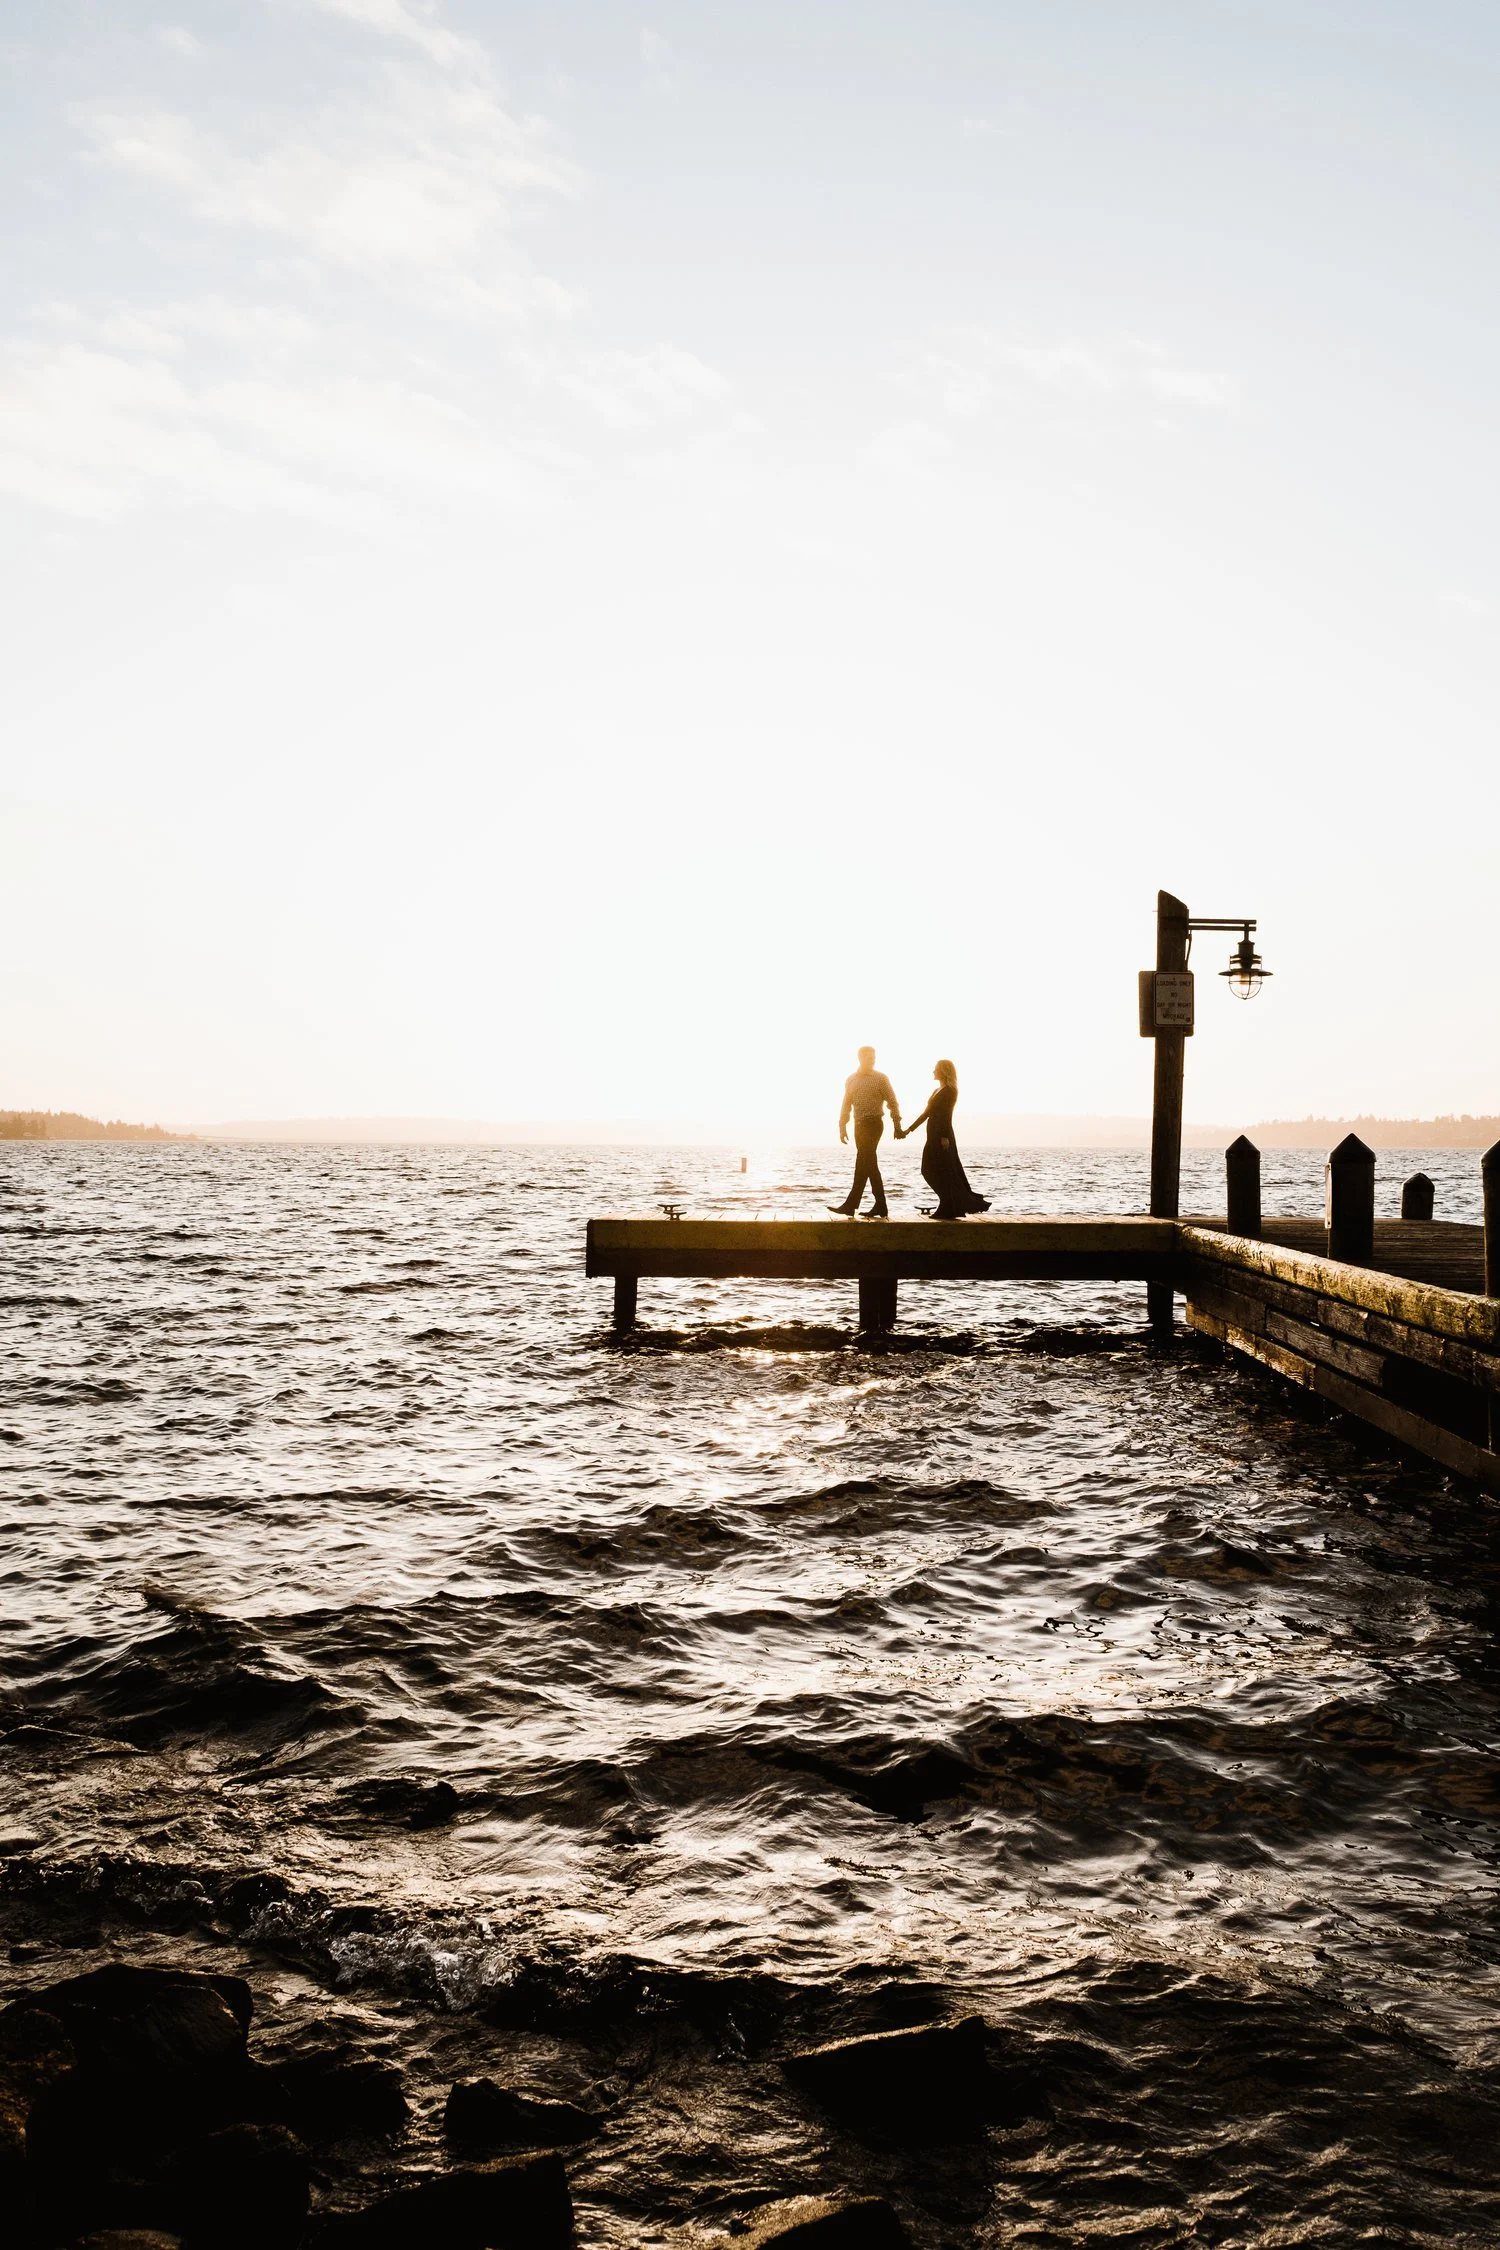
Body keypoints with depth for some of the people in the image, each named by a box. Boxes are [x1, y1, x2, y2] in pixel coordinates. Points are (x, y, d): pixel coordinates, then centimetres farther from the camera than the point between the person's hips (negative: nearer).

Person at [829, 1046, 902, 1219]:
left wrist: (897, 1125, -7)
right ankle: (880, 1206, 11)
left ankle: (851, 1205, -15)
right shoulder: (851, 1079, 12)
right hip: (859, 1125, 6)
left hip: (873, 1124, -6)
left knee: (863, 1164, -12)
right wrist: (842, 1127, 12)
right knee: (870, 1165, 7)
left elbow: (892, 1102, -2)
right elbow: (846, 1104, 17)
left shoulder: (881, 1078, -2)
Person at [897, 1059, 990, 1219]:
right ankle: (948, 1208, 9)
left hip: (942, 1135, -9)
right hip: (933, 1135, 9)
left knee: (943, 1171, -8)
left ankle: (949, 1209, -5)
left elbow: (946, 1115, -16)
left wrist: (945, 1137, -23)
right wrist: (908, 1130, 18)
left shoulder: (950, 1091, -7)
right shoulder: (937, 1091, 19)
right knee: (930, 1170, 7)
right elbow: (926, 1113, 20)